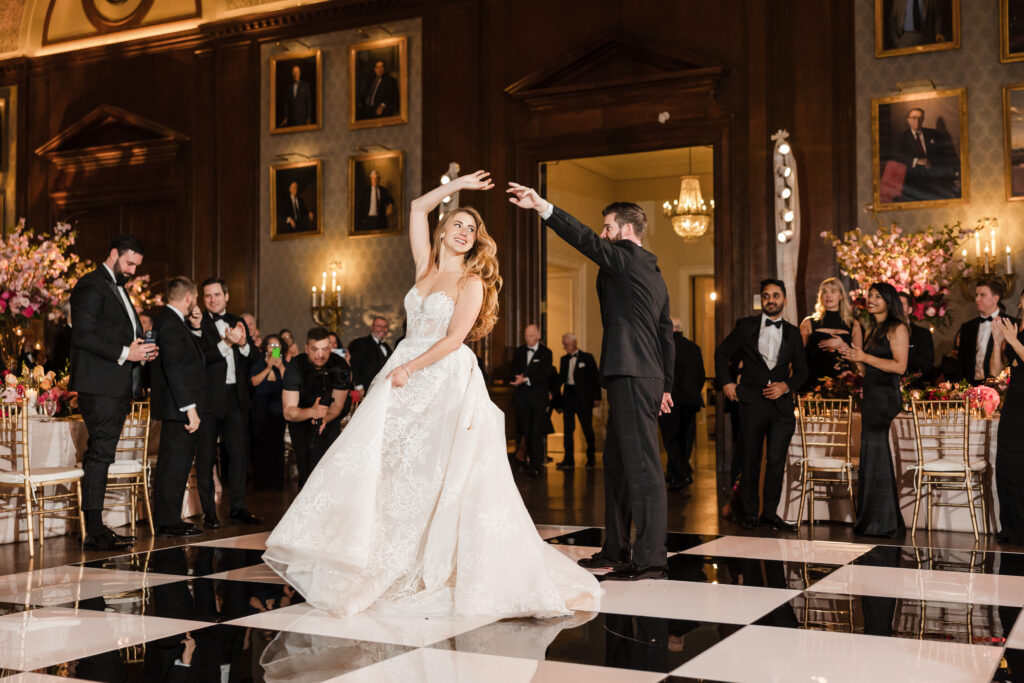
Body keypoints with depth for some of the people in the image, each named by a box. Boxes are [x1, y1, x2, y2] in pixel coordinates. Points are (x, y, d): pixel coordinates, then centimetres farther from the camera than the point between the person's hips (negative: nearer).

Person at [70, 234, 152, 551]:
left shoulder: (119, 288, 24)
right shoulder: (91, 286, -7)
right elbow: (82, 335, -17)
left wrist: (142, 350, 9)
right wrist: (124, 353, -20)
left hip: (118, 387, 9)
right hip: (99, 385, -9)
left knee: (101, 456, 10)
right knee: (100, 455, -9)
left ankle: (97, 528, 13)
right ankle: (94, 533, -7)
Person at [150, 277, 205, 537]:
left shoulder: (174, 321, 16)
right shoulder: (170, 323, -16)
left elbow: (190, 357, 22)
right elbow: (174, 368, -22)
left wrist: (195, 328, 11)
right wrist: (190, 408, -24)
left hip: (180, 408, 11)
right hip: (177, 408, -11)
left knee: (179, 462, 14)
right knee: (174, 463, -6)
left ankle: (170, 519, 21)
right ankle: (167, 521, 0)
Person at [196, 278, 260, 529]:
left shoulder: (238, 322, 14)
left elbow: (254, 356, 8)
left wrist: (243, 343, -11)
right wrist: (226, 343, -24)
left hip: (236, 398, 5)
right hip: (209, 399, -5)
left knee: (238, 452, 8)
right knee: (206, 456, 3)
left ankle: (238, 506, 18)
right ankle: (208, 511, 10)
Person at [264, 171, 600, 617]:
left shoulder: (472, 282, -2)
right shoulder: (426, 267, 14)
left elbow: (454, 338, -10)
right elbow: (418, 209, 19)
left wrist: (410, 369, -12)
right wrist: (457, 186, 18)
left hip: (447, 382, -6)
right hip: (407, 382, 6)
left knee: (447, 477, -8)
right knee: (386, 466, 0)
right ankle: (385, 568, 4)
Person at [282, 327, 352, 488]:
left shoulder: (340, 367, -21)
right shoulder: (295, 368, -25)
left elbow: (337, 405, -15)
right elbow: (288, 412, -28)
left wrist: (324, 419, -37)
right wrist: (312, 412, -48)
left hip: (330, 419, 1)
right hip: (301, 418, -1)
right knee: (306, 464, -12)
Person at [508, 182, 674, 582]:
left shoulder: (626, 257, -4)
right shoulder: (654, 274, 23)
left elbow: (585, 240, -18)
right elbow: (666, 335, 24)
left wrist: (542, 206, -19)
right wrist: (665, 386, 26)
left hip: (631, 376, -10)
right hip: (647, 377, 10)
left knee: (642, 465, -11)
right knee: (616, 463, 15)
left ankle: (650, 559, -10)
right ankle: (615, 551, 21)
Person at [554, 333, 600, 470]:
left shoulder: (587, 358, -1)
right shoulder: (564, 360, 12)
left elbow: (596, 378, -2)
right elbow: (561, 378, 14)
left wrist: (597, 397, -8)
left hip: (583, 398, -4)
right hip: (568, 396, 4)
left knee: (587, 428, 2)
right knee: (567, 429, 2)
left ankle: (591, 458, 16)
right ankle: (568, 460, 5)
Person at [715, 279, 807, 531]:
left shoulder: (792, 332, 11)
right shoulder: (746, 326, 5)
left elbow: (802, 369, 14)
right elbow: (722, 352, 13)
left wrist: (786, 385, -5)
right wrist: (726, 382, 3)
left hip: (781, 403, 1)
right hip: (751, 402, -1)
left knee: (777, 460, -1)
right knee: (750, 460, 4)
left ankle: (770, 512, 9)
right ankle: (749, 512, 14)